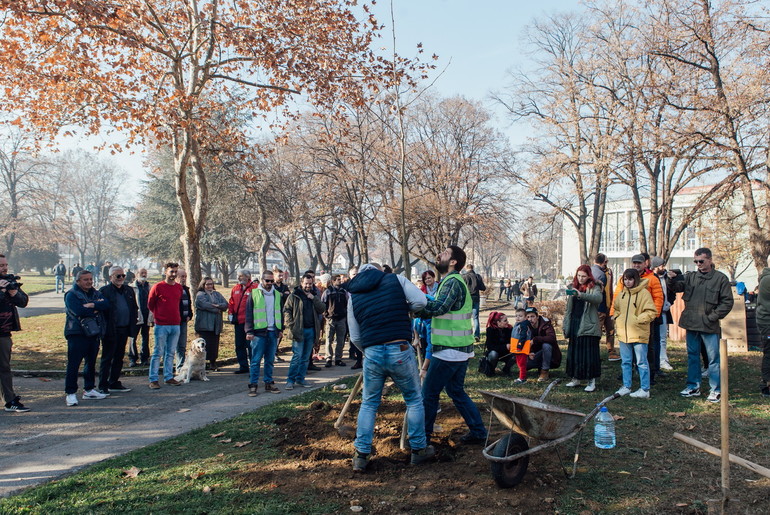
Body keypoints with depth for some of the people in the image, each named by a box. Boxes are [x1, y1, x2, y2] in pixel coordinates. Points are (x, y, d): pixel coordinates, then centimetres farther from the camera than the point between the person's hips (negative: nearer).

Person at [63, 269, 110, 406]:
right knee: (73, 364, -7)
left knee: (91, 362, 13)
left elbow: (106, 304, -4)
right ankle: (70, 393, -1)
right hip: (77, 334, -6)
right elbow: (79, 311, -20)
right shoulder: (71, 295, -4)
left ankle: (89, 390, 23)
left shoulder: (96, 293, 15)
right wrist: (96, 309, -7)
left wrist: (92, 305, -20)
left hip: (94, 333, 7)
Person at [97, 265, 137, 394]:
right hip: (110, 331, -6)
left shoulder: (129, 290, 13)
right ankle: (103, 386, 6)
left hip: (124, 330, 6)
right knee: (107, 358, 0)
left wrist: (132, 324, 8)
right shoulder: (104, 291, -6)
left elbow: (134, 308, 18)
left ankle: (114, 383, 22)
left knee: (119, 357, 13)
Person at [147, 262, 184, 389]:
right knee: (158, 353, -3)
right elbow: (150, 304, 3)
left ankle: (169, 377, 18)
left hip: (175, 325, 5)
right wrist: (158, 316, 6)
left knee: (171, 353, 10)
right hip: (161, 325, -5)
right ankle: (153, 380, 2)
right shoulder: (158, 287, -6)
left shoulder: (179, 287, 10)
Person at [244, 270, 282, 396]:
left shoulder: (278, 294, 12)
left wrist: (281, 328, 12)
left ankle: (269, 383, 17)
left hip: (273, 332, 4)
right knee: (256, 360, -3)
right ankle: (253, 385, 2)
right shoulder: (254, 293, 0)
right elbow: (249, 314, -2)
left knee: (270, 360, 9)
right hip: (259, 332, -4)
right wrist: (249, 331, -8)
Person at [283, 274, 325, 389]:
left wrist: (314, 298, -7)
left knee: (306, 357, 9)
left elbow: (322, 309, 5)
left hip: (311, 330, 5)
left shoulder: (314, 296, 14)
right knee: (297, 356, -9)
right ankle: (290, 380, -2)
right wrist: (291, 325, -11)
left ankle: (300, 378, 18)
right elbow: (286, 310, -3)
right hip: (299, 331, -5)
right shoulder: (294, 296, -1)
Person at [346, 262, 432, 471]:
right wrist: (402, 310, 14)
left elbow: (355, 337, 12)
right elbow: (421, 301, -3)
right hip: (400, 350, -2)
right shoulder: (396, 279, 6)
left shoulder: (353, 296, 12)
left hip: (372, 354, 2)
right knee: (414, 400, 16)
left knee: (368, 404, 17)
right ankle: (419, 450, 25)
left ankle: (361, 455, 16)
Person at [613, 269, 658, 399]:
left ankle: (645, 389, 7)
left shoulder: (644, 293, -9)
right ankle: (626, 386, 23)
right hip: (623, 333, 6)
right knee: (625, 362, 14)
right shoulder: (622, 294, 11)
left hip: (639, 334, -6)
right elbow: (616, 308, 26)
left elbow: (651, 312, -12)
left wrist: (639, 319, -17)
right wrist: (617, 319, 11)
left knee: (641, 362, 0)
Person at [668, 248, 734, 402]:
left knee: (713, 358, 1)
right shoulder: (690, 276, 8)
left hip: (709, 326, -4)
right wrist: (672, 279, -27)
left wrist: (713, 317, -11)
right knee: (692, 356, 13)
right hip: (691, 325, 4)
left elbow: (727, 302, -4)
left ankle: (716, 390, 10)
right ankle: (693, 386, 23)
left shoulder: (720, 278, -3)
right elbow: (677, 286, -5)